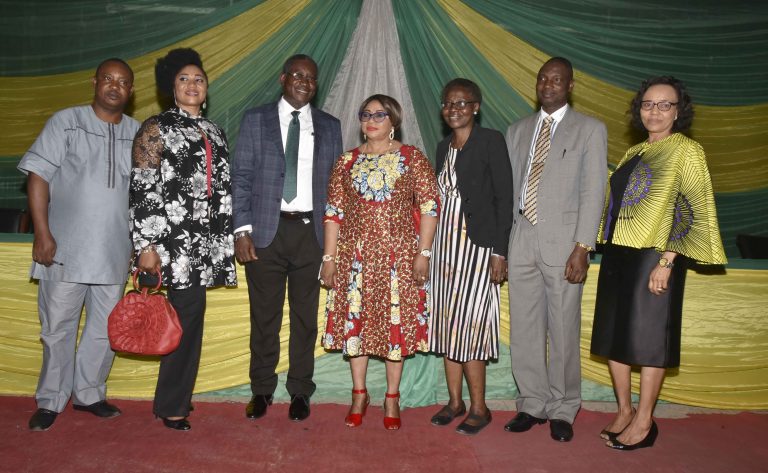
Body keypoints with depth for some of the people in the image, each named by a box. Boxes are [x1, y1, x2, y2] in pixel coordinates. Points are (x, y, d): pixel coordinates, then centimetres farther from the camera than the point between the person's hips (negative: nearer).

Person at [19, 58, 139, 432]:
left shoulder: (138, 134, 8)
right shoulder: (66, 121, 1)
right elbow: (38, 176, -3)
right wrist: (42, 234, -10)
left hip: (114, 252, 3)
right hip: (64, 249, -2)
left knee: (105, 328, 10)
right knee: (58, 327, 6)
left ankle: (88, 393, 27)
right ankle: (51, 400, 23)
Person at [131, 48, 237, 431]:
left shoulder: (215, 132, 18)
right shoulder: (156, 128, 1)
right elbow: (142, 189, -5)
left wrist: (231, 238, 15)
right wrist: (146, 245, -11)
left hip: (206, 241, 6)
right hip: (173, 239, -5)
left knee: (189, 316, 7)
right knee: (189, 312, -7)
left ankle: (177, 396, 22)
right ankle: (171, 406, 9)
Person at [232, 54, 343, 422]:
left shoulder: (330, 127, 10)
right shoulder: (255, 120, 6)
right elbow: (241, 177, 1)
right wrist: (242, 230, -8)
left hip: (310, 232, 1)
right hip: (266, 230, -1)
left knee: (305, 316, 8)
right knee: (264, 317, 7)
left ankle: (300, 392, 23)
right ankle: (262, 390, 24)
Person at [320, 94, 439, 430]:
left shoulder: (412, 158, 2)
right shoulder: (347, 161, 9)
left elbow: (429, 207, -3)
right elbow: (334, 211, 7)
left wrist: (423, 254, -10)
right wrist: (329, 257, 2)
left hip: (399, 254, -2)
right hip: (355, 254, 2)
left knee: (397, 322, 4)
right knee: (355, 321, 7)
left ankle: (392, 397, 19)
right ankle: (359, 394, 23)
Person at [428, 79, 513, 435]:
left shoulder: (490, 141, -5)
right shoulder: (443, 147, 14)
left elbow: (504, 197, -9)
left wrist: (500, 252, -15)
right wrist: (430, 248, 11)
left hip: (477, 245, -7)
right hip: (445, 244, 7)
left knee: (470, 325, -5)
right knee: (447, 324, 10)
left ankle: (479, 408, 10)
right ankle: (454, 401, 23)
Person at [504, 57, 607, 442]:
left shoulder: (590, 130, 4)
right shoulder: (517, 131, 15)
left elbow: (593, 192, -4)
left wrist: (582, 247, -12)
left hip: (562, 241, -3)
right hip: (521, 238, 4)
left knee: (563, 329, 2)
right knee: (524, 328, 8)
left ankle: (562, 410, 19)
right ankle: (532, 404, 23)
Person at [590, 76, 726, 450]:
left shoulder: (687, 151, -5)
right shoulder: (634, 153, 14)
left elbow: (696, 212, -11)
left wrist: (666, 261, -18)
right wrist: (607, 246, 10)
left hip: (653, 257, -7)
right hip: (618, 254, 7)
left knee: (647, 337, 1)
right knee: (613, 334, 10)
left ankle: (644, 421, 15)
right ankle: (624, 411, 24)